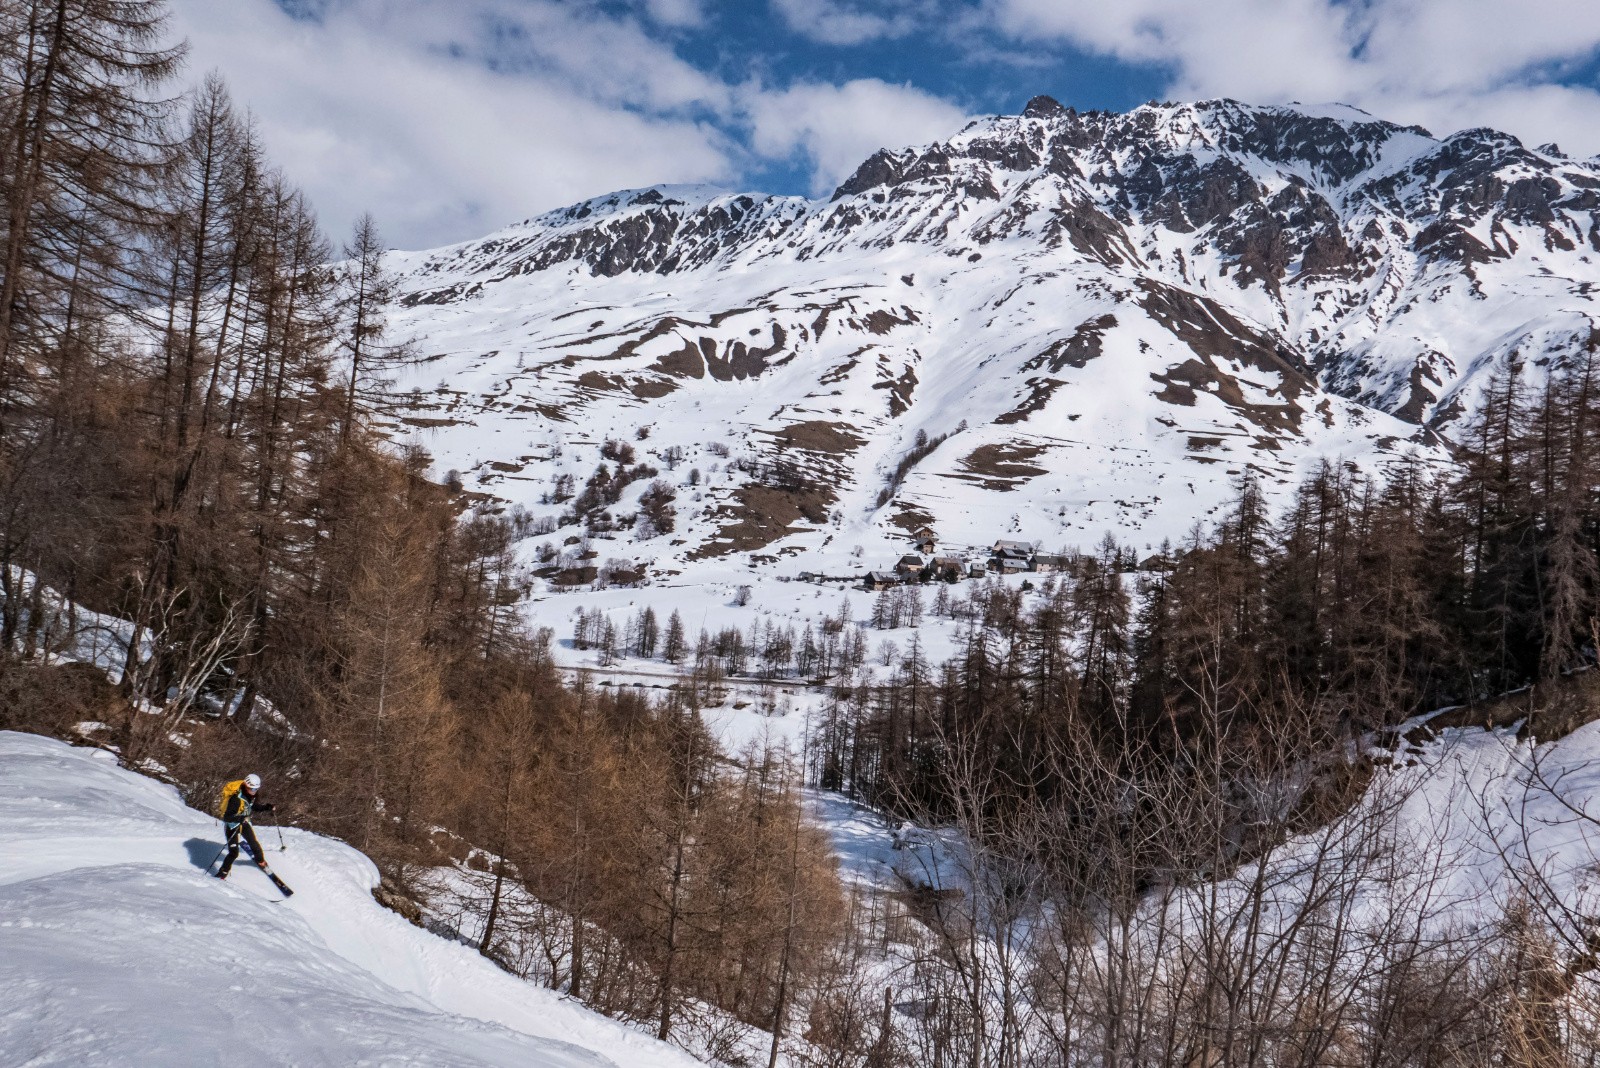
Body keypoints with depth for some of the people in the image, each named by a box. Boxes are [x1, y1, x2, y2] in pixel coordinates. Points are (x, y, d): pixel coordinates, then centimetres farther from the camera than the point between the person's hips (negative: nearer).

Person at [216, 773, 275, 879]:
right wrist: (240, 818, -49)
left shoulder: (253, 795, -10)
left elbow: (255, 806, 10)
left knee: (254, 843, 16)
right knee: (234, 852, -14)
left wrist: (266, 807, -6)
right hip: (232, 823, -7)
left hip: (244, 822, 7)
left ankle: (260, 861, 43)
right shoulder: (236, 798, -33)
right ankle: (222, 874, 0)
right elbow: (227, 817, -33)